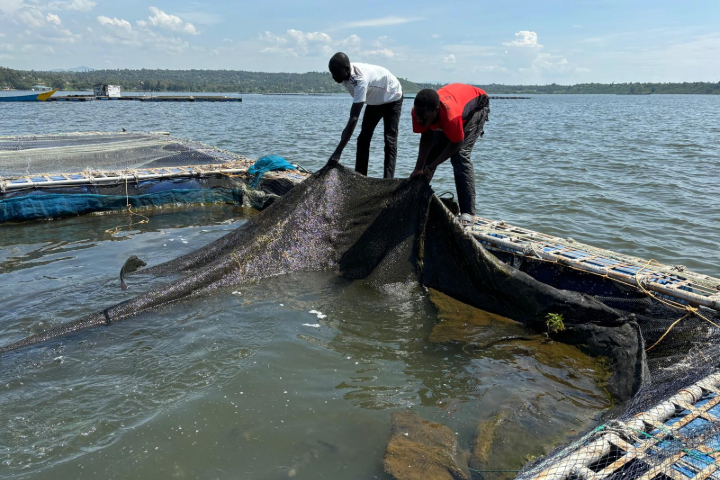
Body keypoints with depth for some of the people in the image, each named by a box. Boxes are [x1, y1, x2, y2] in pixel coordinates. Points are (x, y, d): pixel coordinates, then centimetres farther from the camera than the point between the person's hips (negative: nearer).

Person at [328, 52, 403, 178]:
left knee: (390, 141, -16)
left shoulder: (361, 79, -42)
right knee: (363, 138, 0)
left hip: (392, 98, -8)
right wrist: (347, 129, 6)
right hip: (374, 100, 8)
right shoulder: (346, 75, -19)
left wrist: (338, 152, -51)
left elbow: (354, 118, -48)